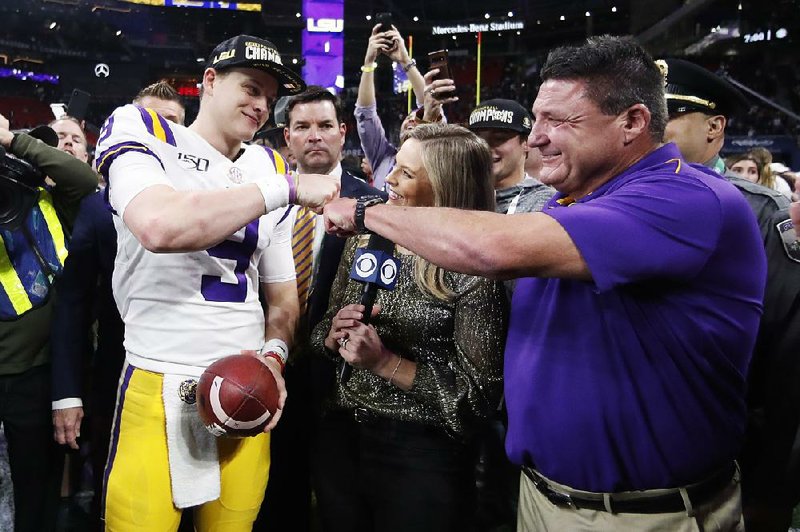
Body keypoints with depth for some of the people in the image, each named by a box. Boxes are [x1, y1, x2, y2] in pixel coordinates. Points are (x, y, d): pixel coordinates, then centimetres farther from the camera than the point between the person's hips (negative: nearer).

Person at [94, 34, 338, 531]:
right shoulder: (143, 132, -2)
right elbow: (160, 227, -25)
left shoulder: (268, 169, 12)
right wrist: (287, 188, -18)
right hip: (158, 390, -4)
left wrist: (273, 355, -4)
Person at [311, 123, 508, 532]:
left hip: (419, 455, -5)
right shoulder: (365, 240, 1)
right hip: (339, 438, 6)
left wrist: (385, 363, -19)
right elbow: (321, 334, 12)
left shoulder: (473, 271, -15)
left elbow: (478, 394, -15)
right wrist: (334, 335, -11)